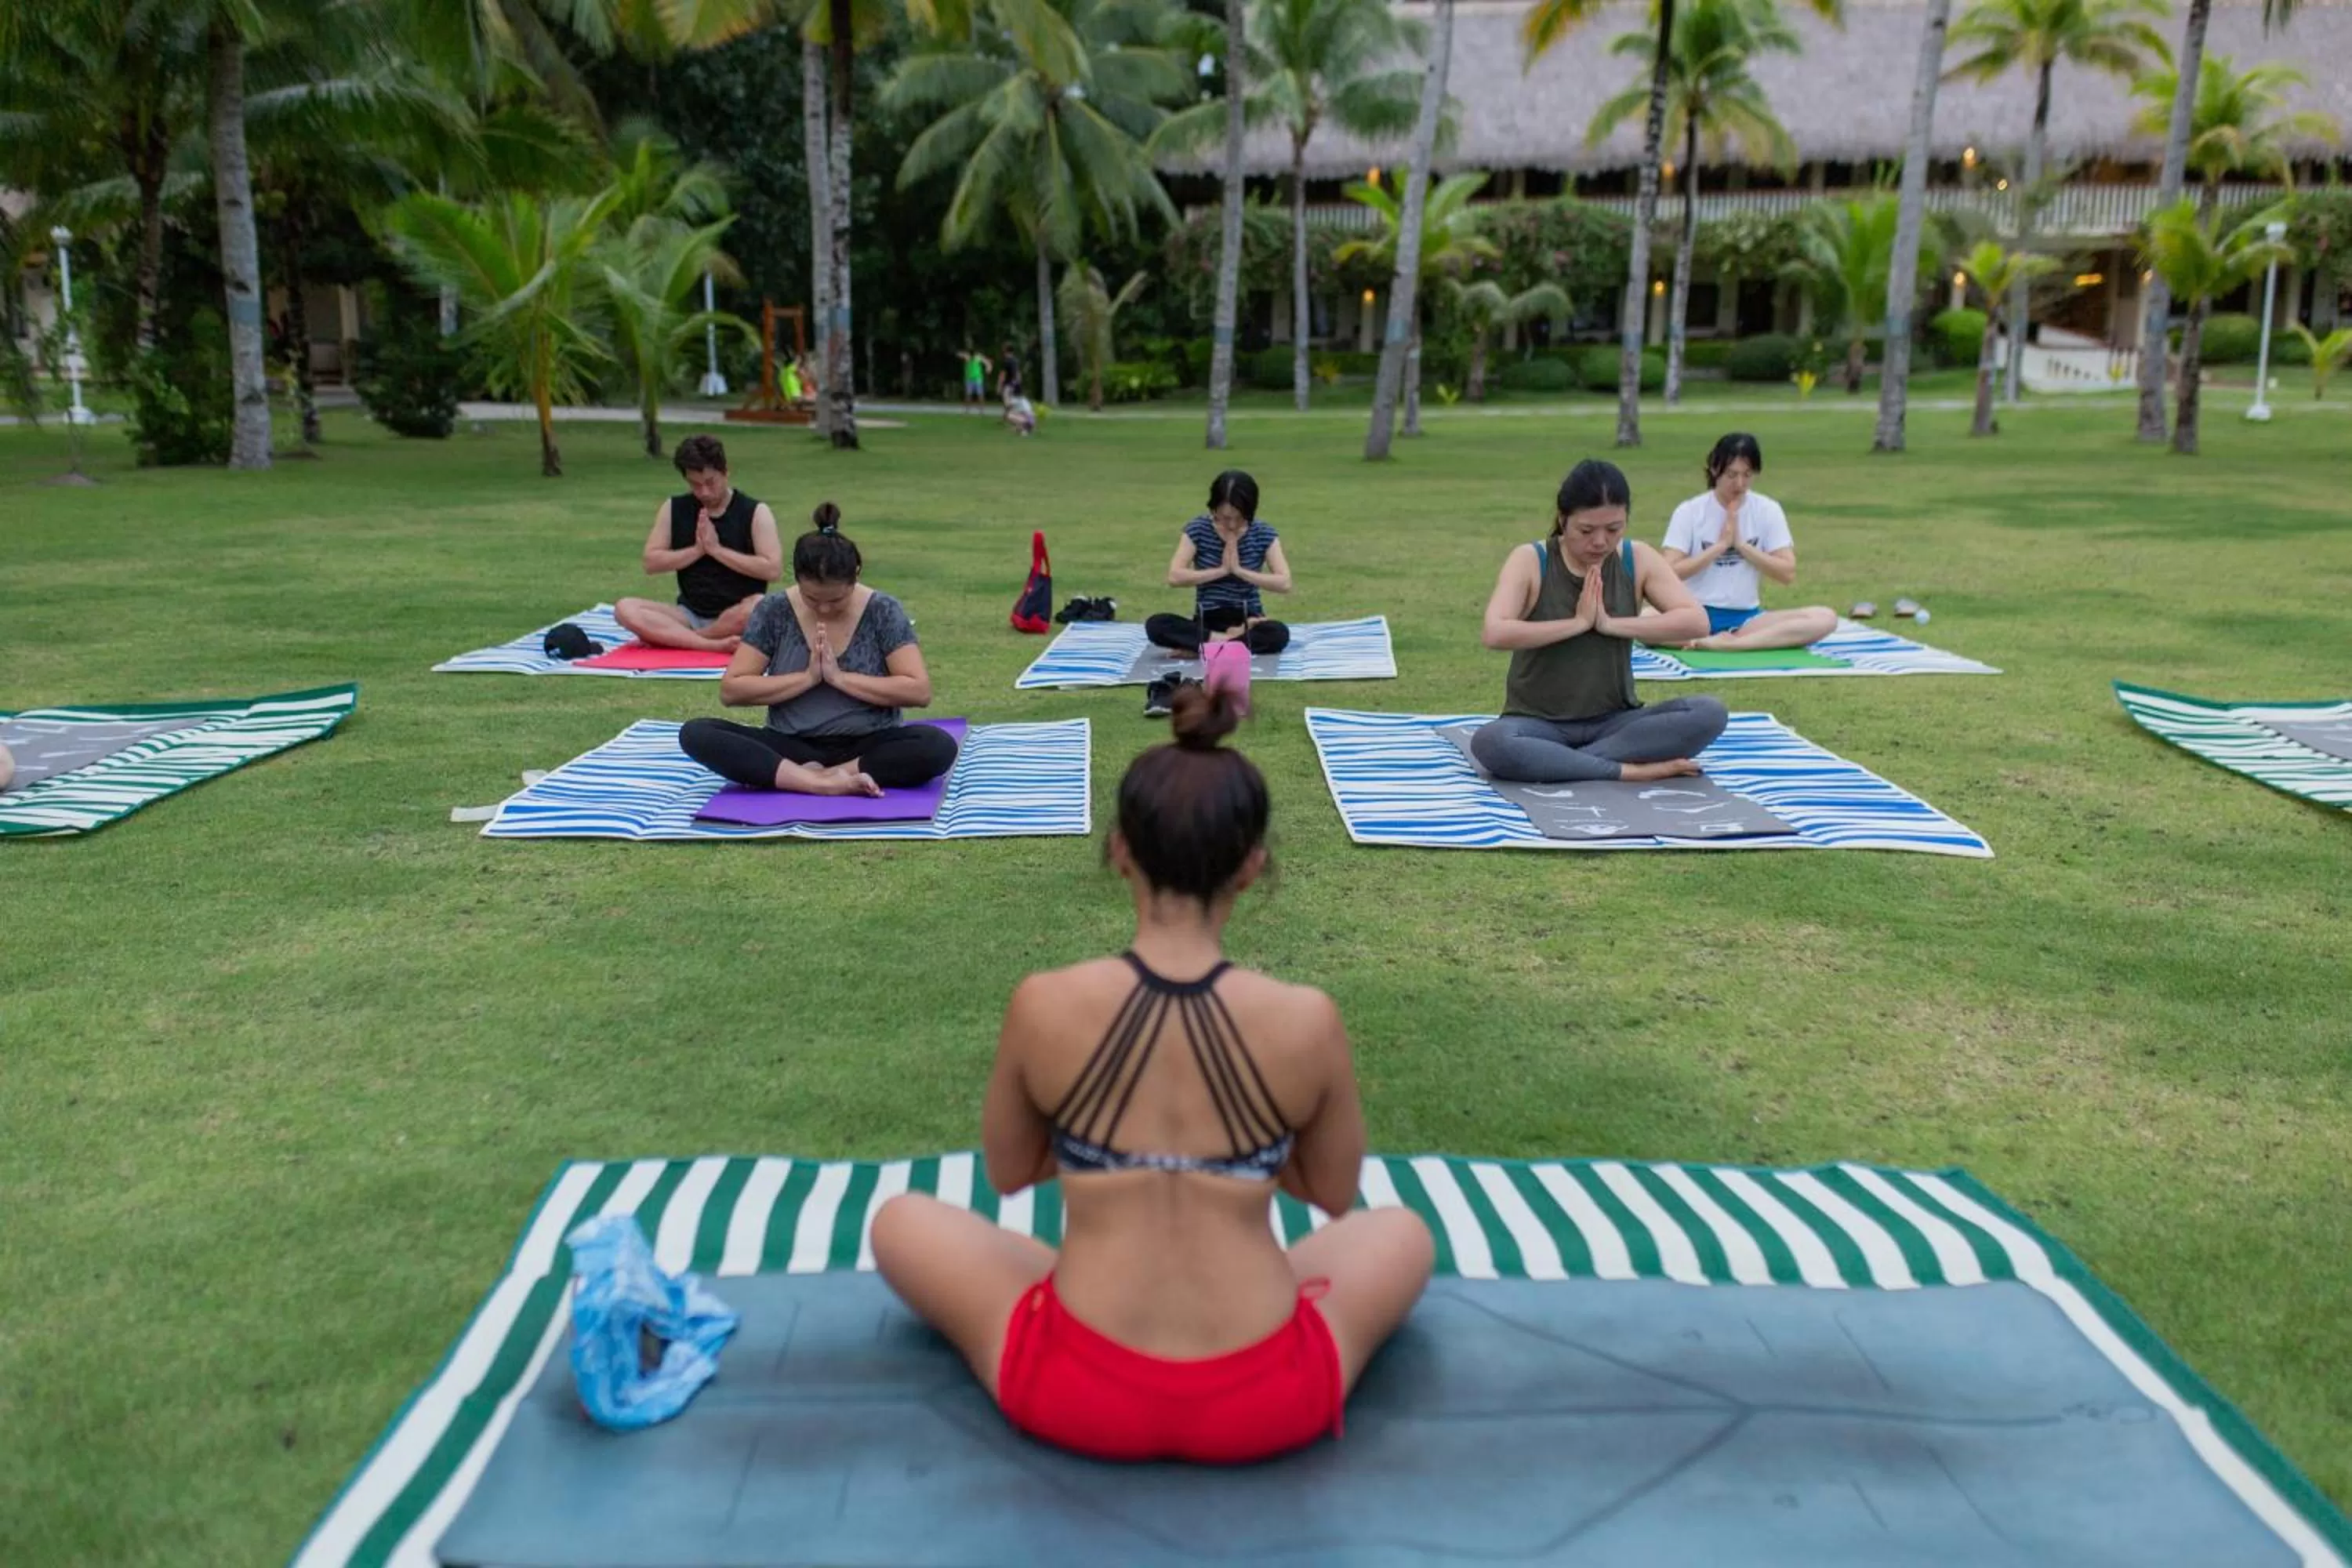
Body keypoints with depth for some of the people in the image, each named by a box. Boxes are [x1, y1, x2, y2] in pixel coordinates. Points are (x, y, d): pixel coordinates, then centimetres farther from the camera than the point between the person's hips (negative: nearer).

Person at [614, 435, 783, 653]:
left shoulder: (755, 512, -3)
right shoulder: (673, 509, 7)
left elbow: (773, 569, -13)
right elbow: (651, 563, 3)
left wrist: (716, 549, -14)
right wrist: (697, 550, -11)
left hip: (734, 618, -3)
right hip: (689, 615, 3)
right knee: (625, 609, -22)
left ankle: (672, 638, -23)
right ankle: (714, 645, -36)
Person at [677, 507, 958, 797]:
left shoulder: (883, 612, -6)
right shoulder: (774, 611, -2)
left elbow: (919, 691, -13)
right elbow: (730, 690, -4)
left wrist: (840, 677, -16)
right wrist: (808, 678, -14)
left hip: (868, 746, -2)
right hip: (792, 747, 2)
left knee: (939, 746, -32)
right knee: (696, 734, -23)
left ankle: (810, 777, -26)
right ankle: (826, 782, -33)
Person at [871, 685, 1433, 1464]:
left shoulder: (1043, 1005, -11)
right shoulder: (1307, 1020, -11)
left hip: (1079, 1398, -1)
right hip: (1265, 1406, 2)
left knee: (901, 1221, 24)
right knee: (1404, 1232, 30)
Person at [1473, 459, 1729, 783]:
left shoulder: (1638, 559, -1)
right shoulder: (1529, 560, -9)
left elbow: (1697, 622, -10)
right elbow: (1493, 634, -23)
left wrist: (1611, 624, -17)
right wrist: (1578, 622, -20)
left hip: (1614, 722, 3)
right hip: (1539, 724, -3)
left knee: (1709, 714, -23)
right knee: (1489, 743, -37)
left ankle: (1555, 762, -23)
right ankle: (1629, 770, -27)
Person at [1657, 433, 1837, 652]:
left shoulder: (1768, 510, 4)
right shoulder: (1689, 511, -1)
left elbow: (1787, 574, 0)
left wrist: (1741, 544, -8)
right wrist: (1721, 544, -11)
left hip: (1746, 617, 3)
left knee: (1825, 618, -24)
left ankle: (1724, 643, -33)